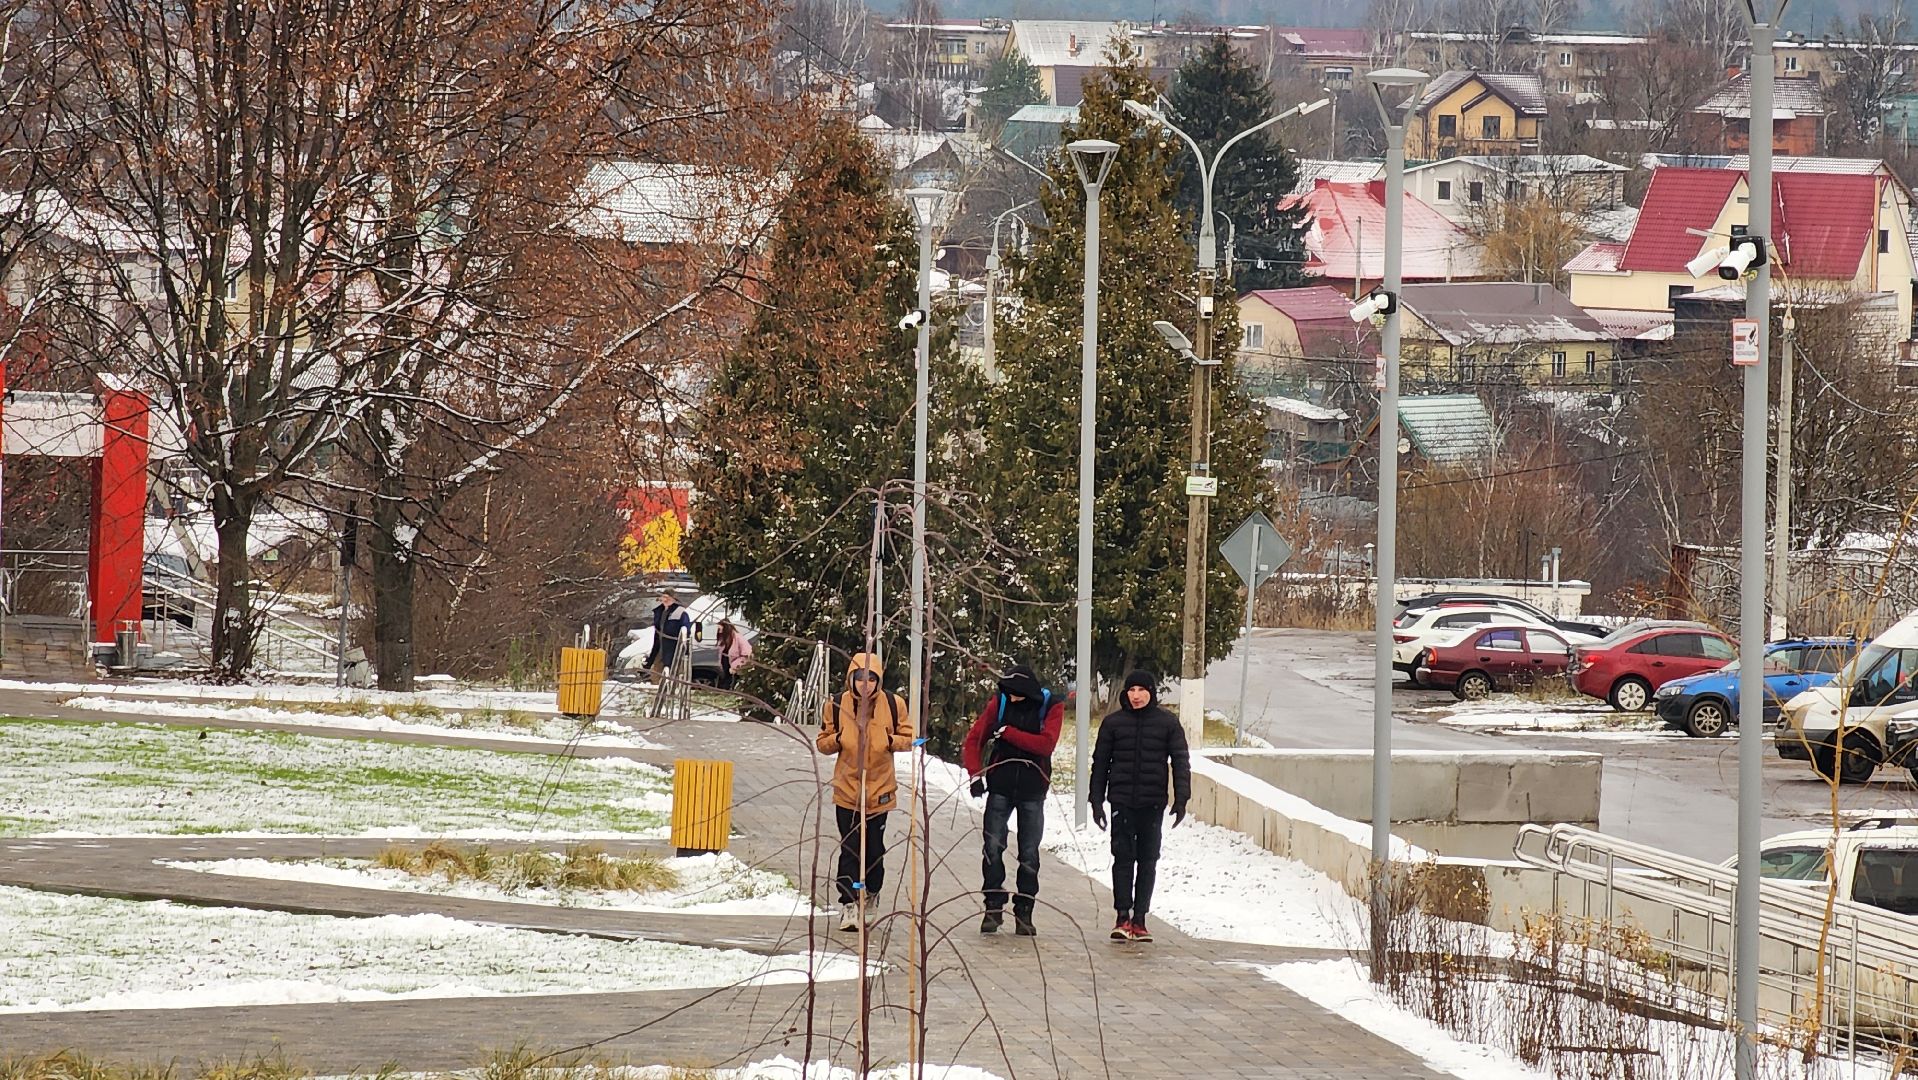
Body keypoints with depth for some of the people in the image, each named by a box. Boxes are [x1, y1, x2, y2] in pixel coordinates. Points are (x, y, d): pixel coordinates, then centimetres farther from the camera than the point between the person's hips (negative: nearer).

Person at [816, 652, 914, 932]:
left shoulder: (893, 705, -3)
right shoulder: (837, 706, -3)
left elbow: (908, 738, 7)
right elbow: (823, 743, 7)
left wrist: (891, 741, -14)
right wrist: (838, 740, -15)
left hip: (880, 790, 1)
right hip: (847, 790, -1)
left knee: (874, 848, 11)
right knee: (850, 850, -6)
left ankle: (871, 895, 34)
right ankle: (848, 905, -6)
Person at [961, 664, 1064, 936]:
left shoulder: (1051, 707, -5)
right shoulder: (999, 703, -1)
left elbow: (1046, 744, -19)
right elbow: (974, 739, 0)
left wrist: (1007, 733, -19)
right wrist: (975, 774, -12)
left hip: (1032, 790, -1)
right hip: (1000, 787, 1)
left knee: (1029, 854, 4)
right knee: (993, 848, -2)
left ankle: (1024, 912, 12)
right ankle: (993, 908, 6)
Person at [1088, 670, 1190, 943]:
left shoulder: (1167, 723, 4)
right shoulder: (1113, 723, 6)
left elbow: (1181, 762, 5)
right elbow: (1100, 763, 9)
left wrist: (1181, 800, -4)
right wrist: (1097, 801, 4)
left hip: (1153, 803, 0)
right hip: (1122, 801, 0)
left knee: (1148, 860, 4)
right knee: (1123, 857, -7)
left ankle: (1139, 919, 8)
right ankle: (1123, 918, -9)